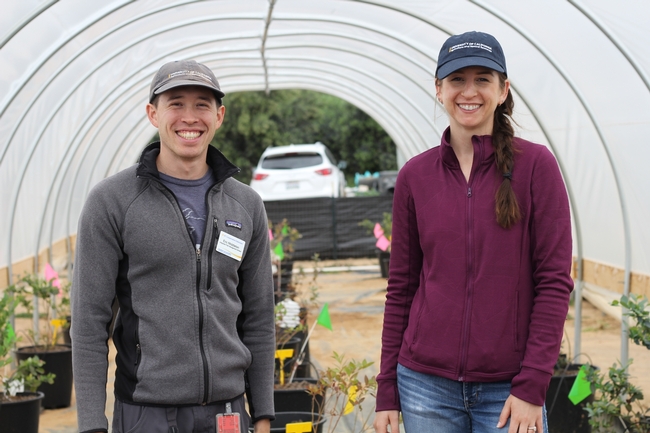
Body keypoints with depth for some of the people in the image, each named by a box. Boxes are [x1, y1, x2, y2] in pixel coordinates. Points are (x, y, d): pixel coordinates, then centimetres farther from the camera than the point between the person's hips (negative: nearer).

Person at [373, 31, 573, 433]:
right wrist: (387, 392, 6)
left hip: (509, 391, -2)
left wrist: (532, 385, -11)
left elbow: (555, 280, -6)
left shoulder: (535, 164, -4)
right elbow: (401, 287, 7)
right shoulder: (415, 175, 4)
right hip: (426, 384, 2)